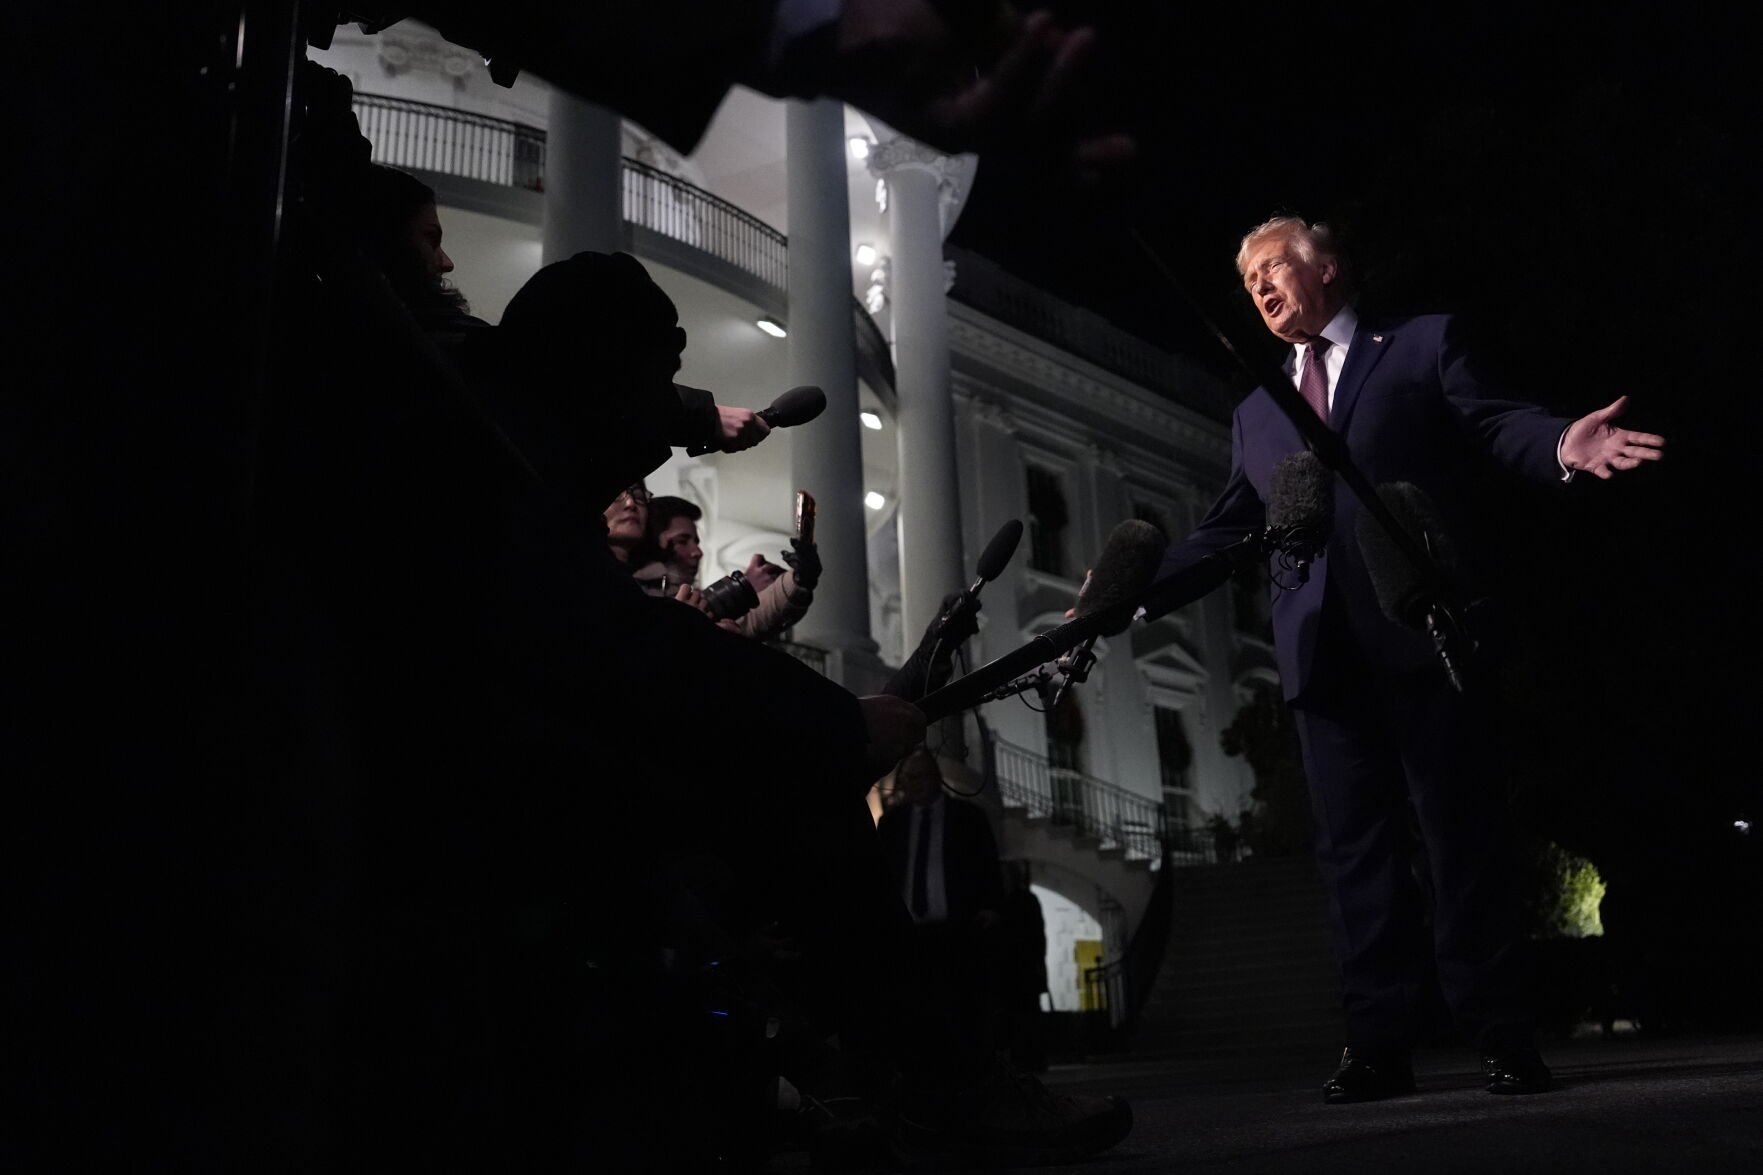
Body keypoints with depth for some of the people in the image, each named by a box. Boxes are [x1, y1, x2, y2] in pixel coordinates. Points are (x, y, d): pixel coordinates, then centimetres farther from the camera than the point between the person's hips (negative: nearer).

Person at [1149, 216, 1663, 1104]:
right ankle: (1379, 1045, 7)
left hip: (1420, 631, -4)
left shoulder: (1423, 344, 12)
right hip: (1321, 649, 4)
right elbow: (1223, 530, 22)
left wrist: (1559, 446, -22)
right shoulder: (1256, 415, 24)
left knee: (1463, 833, -1)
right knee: (1354, 848, 3)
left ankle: (1502, 1038, 6)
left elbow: (1493, 426, 0)